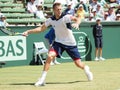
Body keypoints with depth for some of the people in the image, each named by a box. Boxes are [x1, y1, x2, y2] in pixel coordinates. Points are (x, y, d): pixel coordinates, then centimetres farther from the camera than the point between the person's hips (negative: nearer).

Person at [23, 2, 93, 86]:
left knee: (78, 64, 2)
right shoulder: (51, 20, -4)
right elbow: (41, 28, 4)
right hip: (58, 42, 2)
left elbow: (77, 19, -33)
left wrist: (77, 23, -56)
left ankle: (86, 68, 41)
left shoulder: (66, 17, -19)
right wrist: (28, 31, -3)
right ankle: (42, 80, -17)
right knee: (50, 56, -23)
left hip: (70, 44, -2)